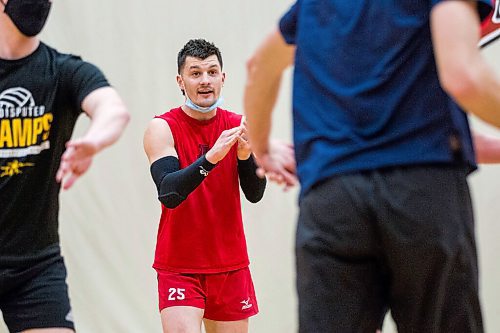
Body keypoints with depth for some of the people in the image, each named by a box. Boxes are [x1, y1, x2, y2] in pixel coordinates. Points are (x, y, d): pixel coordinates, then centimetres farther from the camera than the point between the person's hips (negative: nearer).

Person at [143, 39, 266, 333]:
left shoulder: (237, 126, 2)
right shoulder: (162, 129, -9)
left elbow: (255, 193, -4)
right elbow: (169, 194, -22)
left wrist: (245, 153, -23)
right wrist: (210, 158, -34)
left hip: (231, 264, 4)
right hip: (179, 266, -4)